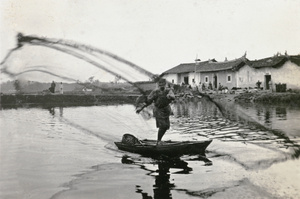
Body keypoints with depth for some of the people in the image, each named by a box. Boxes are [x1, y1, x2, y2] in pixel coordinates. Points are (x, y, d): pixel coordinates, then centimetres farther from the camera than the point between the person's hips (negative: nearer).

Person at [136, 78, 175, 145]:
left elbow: (173, 97, -22)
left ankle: (159, 139, 31)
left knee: (166, 126, 9)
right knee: (162, 126, -14)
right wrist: (141, 107, -7)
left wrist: (170, 96, -47)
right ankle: (158, 141, 2)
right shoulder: (155, 92, -6)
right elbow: (148, 100, -3)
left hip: (166, 111, 4)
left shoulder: (168, 91, -2)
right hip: (158, 111, -4)